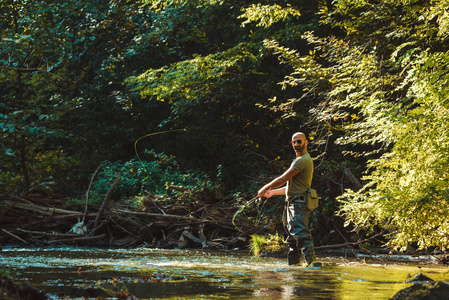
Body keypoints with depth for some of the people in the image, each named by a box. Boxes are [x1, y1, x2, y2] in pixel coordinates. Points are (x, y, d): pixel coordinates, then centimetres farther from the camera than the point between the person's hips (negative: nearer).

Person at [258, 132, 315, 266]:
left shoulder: (303, 160, -12)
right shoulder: (302, 160, 23)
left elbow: (281, 180, -12)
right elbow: (291, 186, 30)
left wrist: (265, 188, 1)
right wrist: (272, 192, 29)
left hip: (299, 204, -11)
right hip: (292, 204, 11)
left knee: (301, 234, -22)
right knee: (292, 238, 13)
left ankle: (312, 261, -30)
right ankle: (292, 264, 18)